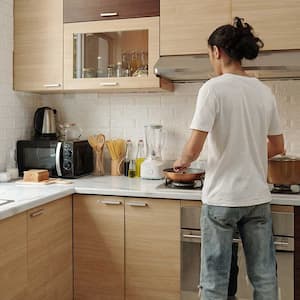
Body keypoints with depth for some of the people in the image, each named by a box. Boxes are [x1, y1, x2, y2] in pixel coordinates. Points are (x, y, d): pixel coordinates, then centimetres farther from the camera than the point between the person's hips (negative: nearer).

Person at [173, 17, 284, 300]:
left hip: (221, 198, -5)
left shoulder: (213, 88, -11)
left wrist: (182, 162, 4)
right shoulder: (264, 91, 6)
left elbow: (193, 149, -17)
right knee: (264, 277, 15)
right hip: (257, 197, 6)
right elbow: (277, 147, 14)